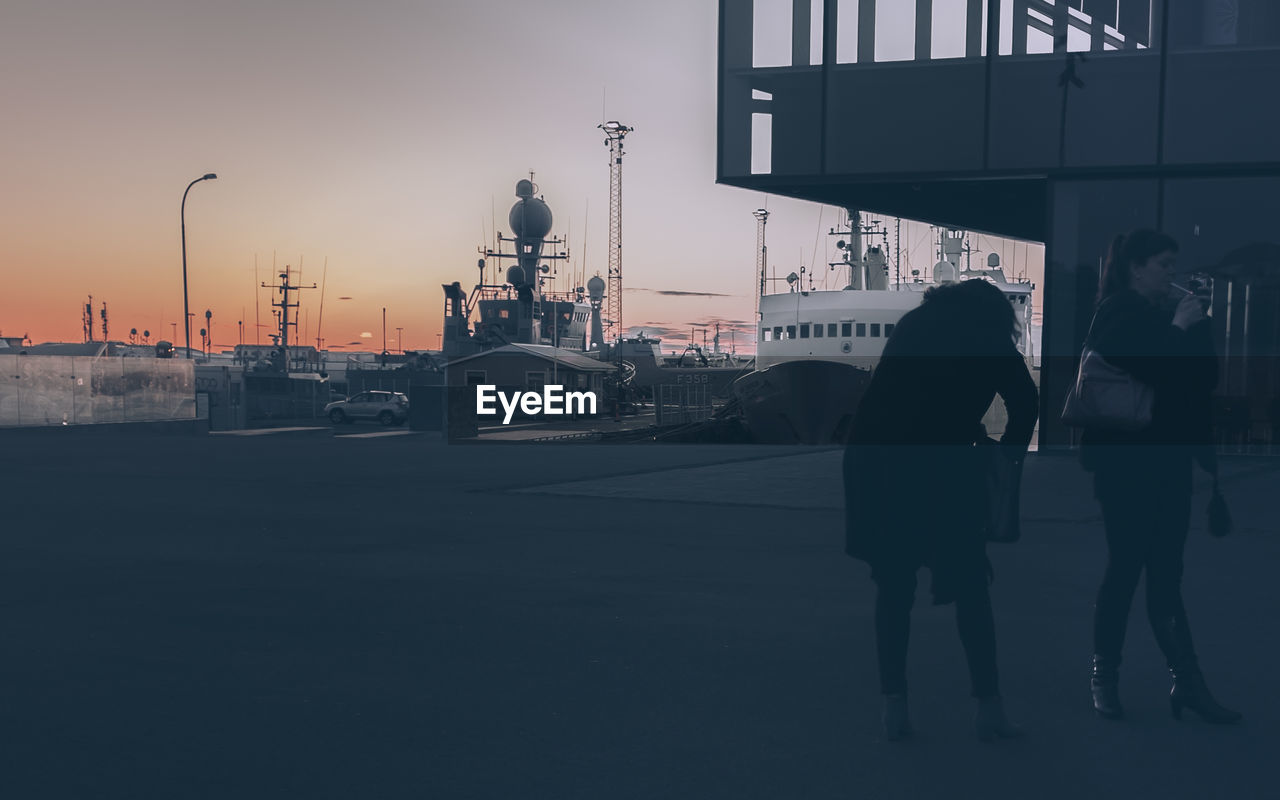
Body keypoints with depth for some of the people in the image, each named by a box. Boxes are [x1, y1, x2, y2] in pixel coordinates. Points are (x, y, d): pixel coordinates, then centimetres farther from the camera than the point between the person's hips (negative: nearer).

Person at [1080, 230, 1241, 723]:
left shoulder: (1160, 314, 15)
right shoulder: (1118, 313, -6)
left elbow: (1204, 376, 8)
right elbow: (1151, 367, -22)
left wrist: (1194, 325, -4)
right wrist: (1180, 329, -9)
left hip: (1166, 459, 7)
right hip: (1127, 460, -7)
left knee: (1165, 575, 6)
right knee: (1125, 567, -2)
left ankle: (1187, 683, 6)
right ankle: (1103, 678, 9)